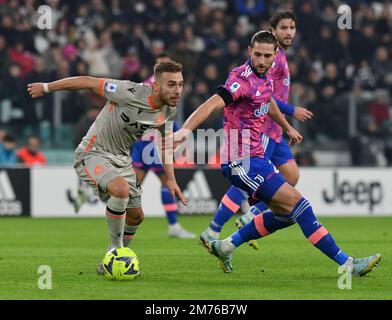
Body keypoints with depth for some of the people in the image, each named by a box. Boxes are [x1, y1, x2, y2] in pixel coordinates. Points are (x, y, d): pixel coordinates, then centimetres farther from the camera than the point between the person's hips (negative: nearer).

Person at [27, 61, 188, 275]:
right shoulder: (131, 93, -29)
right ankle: (115, 250, -16)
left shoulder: (169, 110, -7)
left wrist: (170, 179, 10)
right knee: (121, 189, -34)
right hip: (93, 153, -8)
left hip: (121, 158, 8)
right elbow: (88, 82, -19)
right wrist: (46, 88, -10)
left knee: (136, 216, 9)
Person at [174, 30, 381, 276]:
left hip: (257, 157, 10)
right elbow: (212, 105, -32)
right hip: (242, 161, -10)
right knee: (298, 204, -12)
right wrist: (185, 130, -46)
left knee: (286, 214, 15)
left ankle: (226, 246, 21)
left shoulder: (264, 78, 9)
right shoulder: (243, 79, -19)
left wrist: (288, 128, 46)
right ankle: (346, 263, -9)